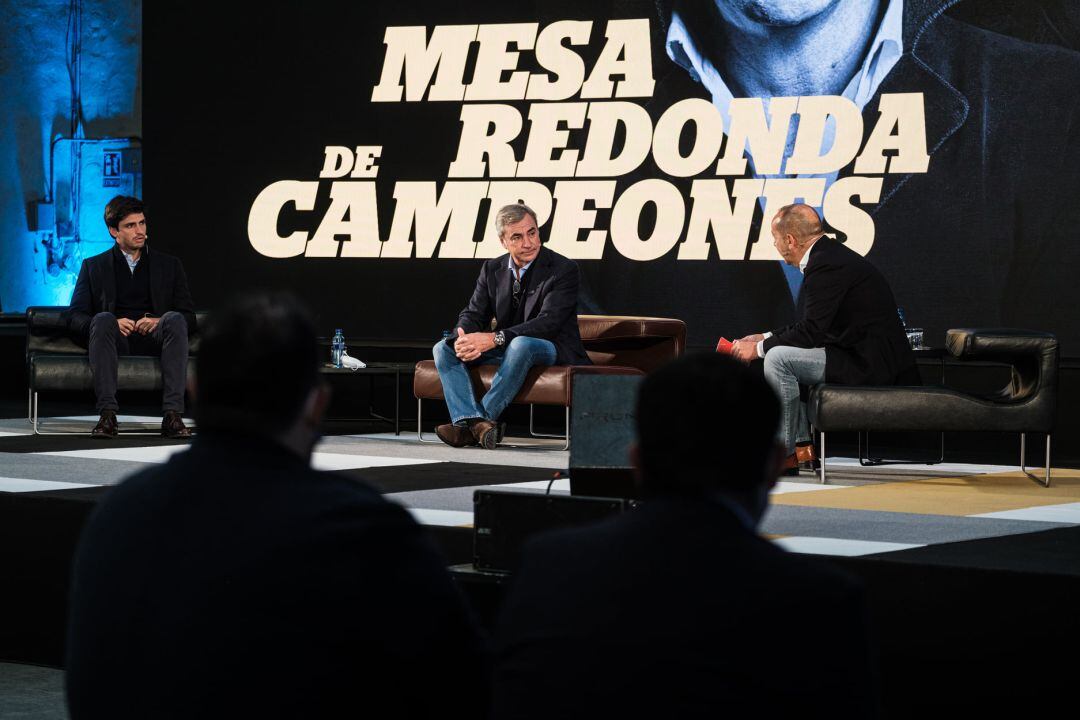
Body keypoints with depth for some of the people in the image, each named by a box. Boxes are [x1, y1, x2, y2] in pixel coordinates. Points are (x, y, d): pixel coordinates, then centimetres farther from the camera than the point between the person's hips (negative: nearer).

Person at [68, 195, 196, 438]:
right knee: (103, 319, -34)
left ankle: (173, 415, -41)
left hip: (154, 340, 1)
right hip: (116, 340, -1)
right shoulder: (94, 267, 17)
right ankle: (107, 415, -42)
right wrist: (113, 324, -14)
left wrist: (159, 322, -12)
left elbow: (189, 317, 11)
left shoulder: (169, 265, 19)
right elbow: (74, 317, 6)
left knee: (174, 319, -32)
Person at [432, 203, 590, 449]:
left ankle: (483, 418, -37)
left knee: (521, 344, -40)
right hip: (507, 350, 6)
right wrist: (464, 339, -24)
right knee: (444, 348, -14)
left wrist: (495, 338, -33)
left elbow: (549, 322, -23)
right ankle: (472, 420, -35)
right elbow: (473, 314, 3)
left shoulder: (563, 269, -13)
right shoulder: (492, 269, 6)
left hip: (553, 350, -6)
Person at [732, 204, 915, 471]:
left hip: (868, 363, -11)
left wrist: (760, 348, -10)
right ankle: (803, 444, 14)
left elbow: (811, 331, -21)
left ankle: (784, 452, -10)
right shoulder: (830, 255, 14)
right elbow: (811, 326, 20)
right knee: (778, 352, 19)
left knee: (778, 358, -18)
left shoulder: (828, 264, -18)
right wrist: (765, 338, 14)